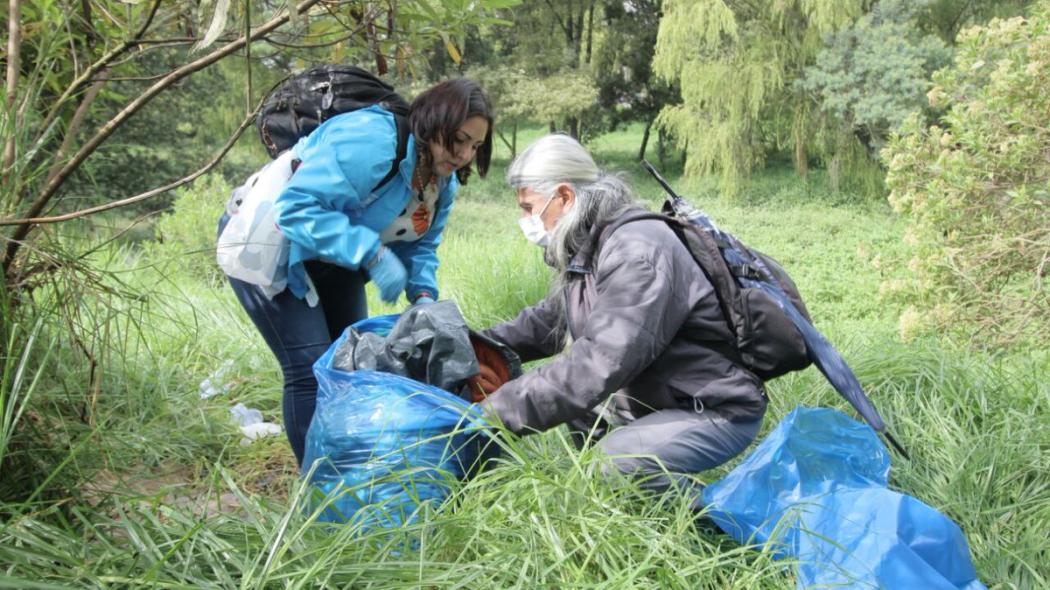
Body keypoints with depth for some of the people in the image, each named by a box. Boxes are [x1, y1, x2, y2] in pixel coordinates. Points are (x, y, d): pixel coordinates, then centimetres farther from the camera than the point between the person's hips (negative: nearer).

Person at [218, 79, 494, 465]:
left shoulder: (443, 181, -4)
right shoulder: (370, 141, -34)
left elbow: (420, 246, 2)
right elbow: (297, 208, -38)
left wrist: (423, 294, -18)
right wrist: (372, 252, -43)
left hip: (334, 262, 9)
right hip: (270, 246, -9)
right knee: (312, 369, -14)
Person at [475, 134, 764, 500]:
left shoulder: (635, 252, -27)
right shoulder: (588, 245, 3)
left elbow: (600, 362, -35)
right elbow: (549, 318, 12)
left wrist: (499, 411, -32)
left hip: (718, 410, -9)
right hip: (663, 397, 9)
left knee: (605, 469, -24)